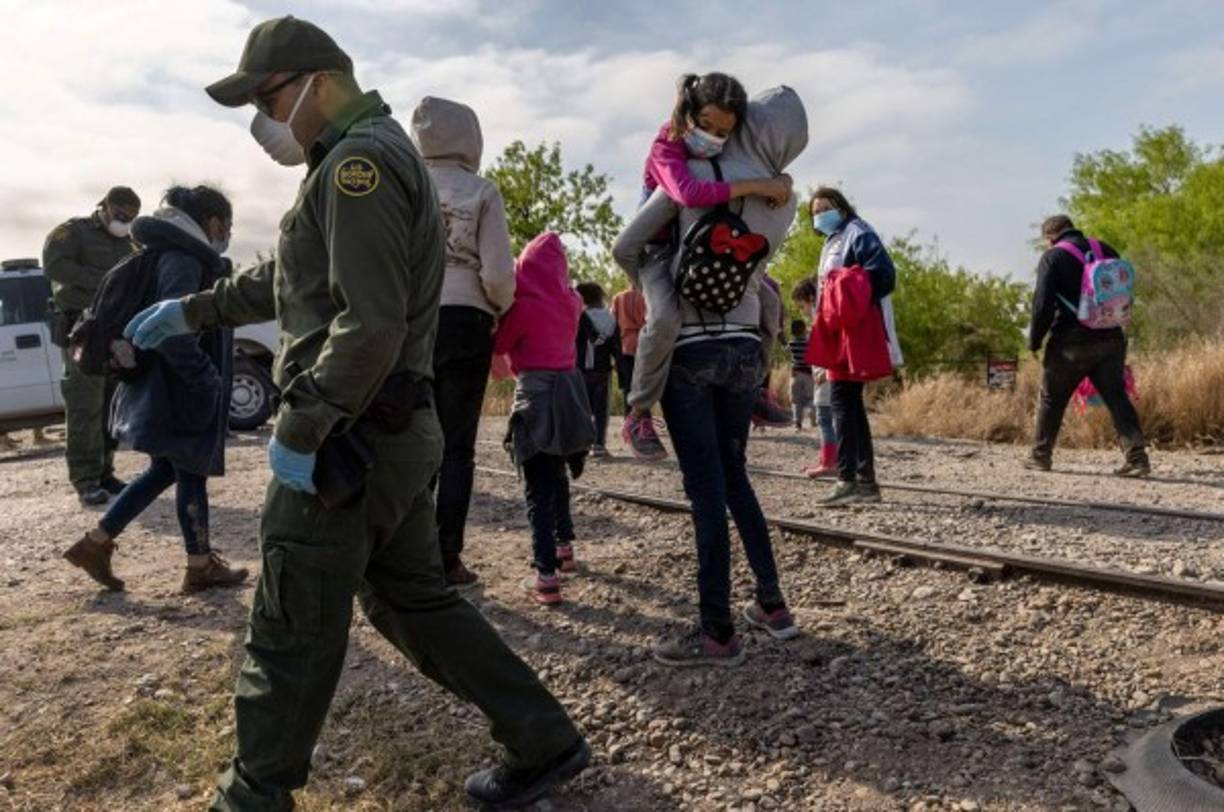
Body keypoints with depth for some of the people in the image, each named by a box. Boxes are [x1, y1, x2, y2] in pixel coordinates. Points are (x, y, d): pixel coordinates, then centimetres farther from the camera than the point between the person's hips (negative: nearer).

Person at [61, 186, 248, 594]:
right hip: (177, 393, -10)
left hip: (164, 390, 10)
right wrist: (207, 379, -22)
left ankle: (95, 543, 22)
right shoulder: (184, 259, -16)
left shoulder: (178, 255, 16)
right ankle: (201, 566, 14)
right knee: (190, 473, 2)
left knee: (164, 470, 18)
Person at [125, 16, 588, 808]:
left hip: (348, 437, -10)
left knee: (293, 631, 6)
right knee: (416, 602, 16)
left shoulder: (358, 162, -13)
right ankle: (544, 742, 21)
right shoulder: (373, 158, 21)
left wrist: (299, 430, -19)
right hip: (393, 433, 10)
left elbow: (370, 325, -24)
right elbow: (289, 279, 31)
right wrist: (193, 311, 36)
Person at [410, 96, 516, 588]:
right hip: (465, 324, -2)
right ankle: (447, 561, 6)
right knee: (456, 447, 4)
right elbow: (498, 275, -9)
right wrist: (501, 309, 11)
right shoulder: (482, 193, -3)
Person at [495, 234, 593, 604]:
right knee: (557, 475, 24)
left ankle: (546, 575, -9)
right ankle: (563, 546, 36)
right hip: (568, 389, 6)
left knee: (538, 487, -4)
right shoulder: (570, 301, 3)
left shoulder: (524, 304, -12)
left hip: (535, 392, -6)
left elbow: (499, 344, -3)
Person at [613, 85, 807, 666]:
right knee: (734, 477, 17)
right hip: (744, 346, 5)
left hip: (689, 346, -5)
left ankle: (718, 632, 2)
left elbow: (626, 248, -5)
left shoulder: (693, 173, -7)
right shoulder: (782, 202, 7)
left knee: (706, 487, -4)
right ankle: (771, 604, 22)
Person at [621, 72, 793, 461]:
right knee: (665, 318, -35)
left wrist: (779, 181, -13)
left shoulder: (727, 150, -5)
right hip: (661, 248, -7)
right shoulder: (665, 149, -24)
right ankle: (638, 417, -21)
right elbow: (689, 193, -45)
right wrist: (754, 186, -42)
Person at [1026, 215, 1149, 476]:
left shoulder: (1052, 257, -7)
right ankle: (1137, 456, -4)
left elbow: (1043, 305, -14)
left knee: (1052, 399, 10)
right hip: (1110, 339, 5)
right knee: (1117, 398, 5)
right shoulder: (1105, 250, 11)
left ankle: (1040, 455, 20)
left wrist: (1034, 341, -3)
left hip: (1071, 343, -5)